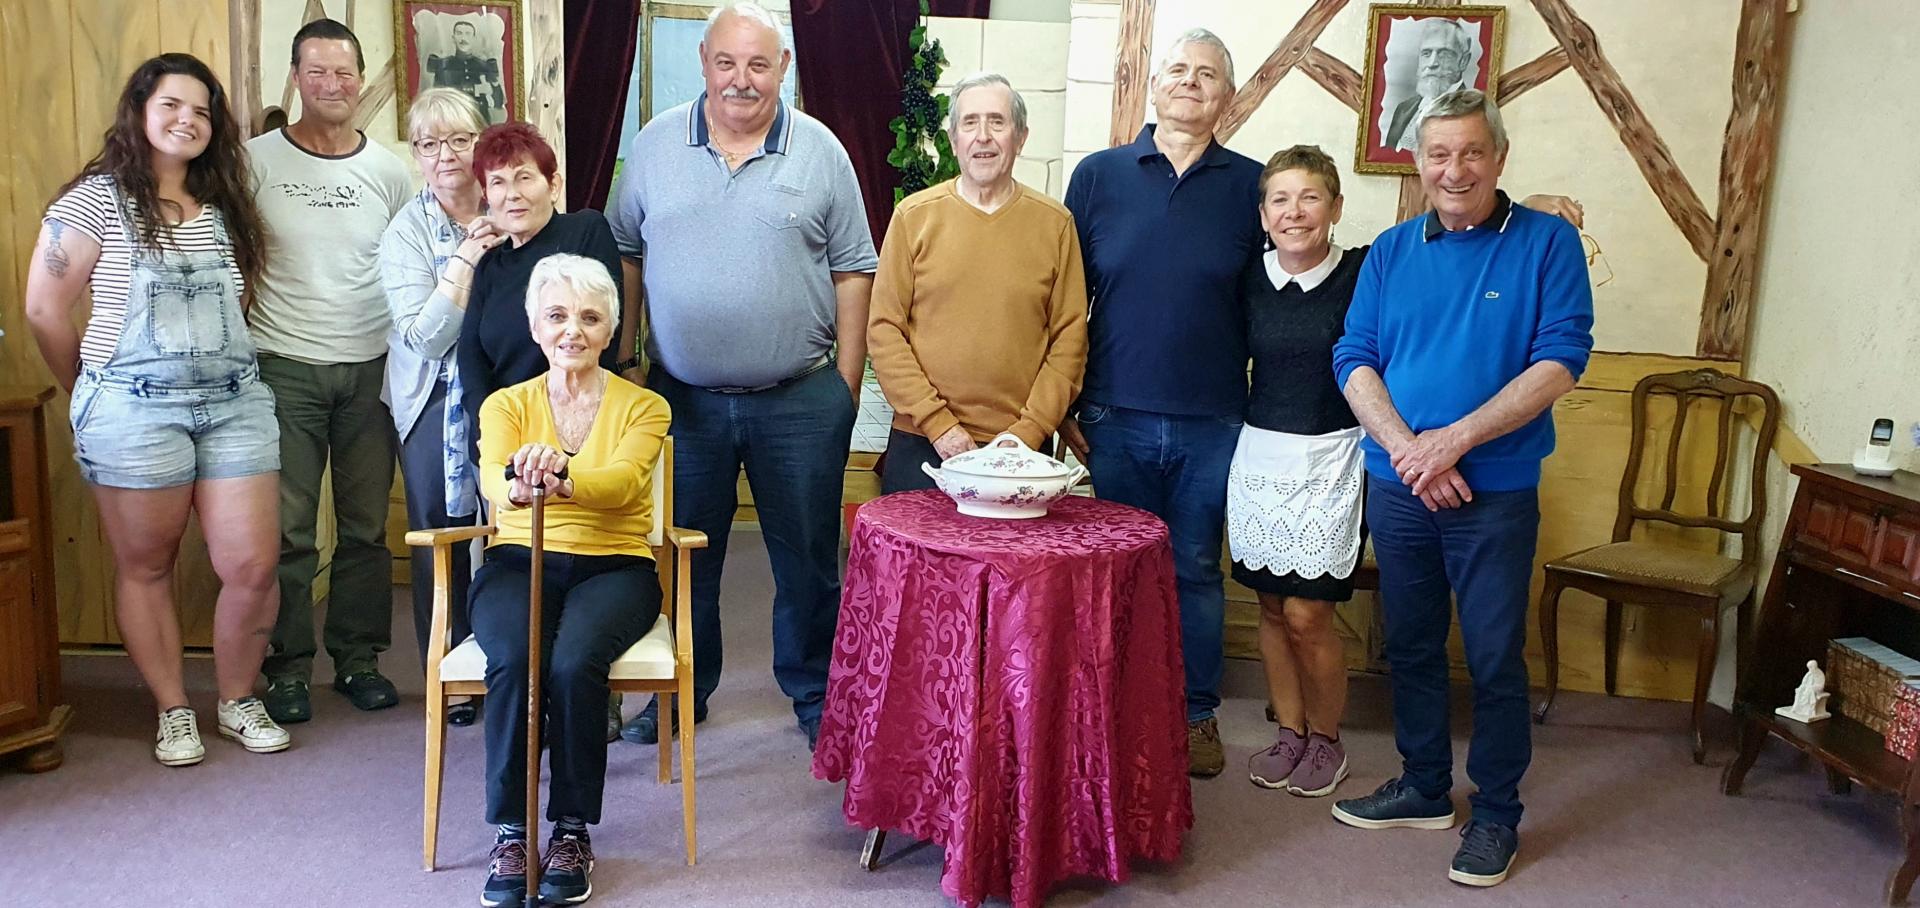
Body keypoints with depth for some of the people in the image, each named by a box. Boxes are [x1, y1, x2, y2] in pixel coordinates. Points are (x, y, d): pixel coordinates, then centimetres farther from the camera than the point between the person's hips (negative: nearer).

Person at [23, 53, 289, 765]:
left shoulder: (225, 207, 12)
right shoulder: (98, 198, -3)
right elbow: (44, 309, 0)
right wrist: (92, 395, 8)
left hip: (236, 403, 4)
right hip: (136, 409, -4)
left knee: (253, 567, 0)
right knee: (146, 568, 8)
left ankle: (239, 702, 20)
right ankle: (173, 712, 23)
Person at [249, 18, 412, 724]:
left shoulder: (388, 171, 7)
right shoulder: (256, 161, -1)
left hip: (371, 370, 2)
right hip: (285, 371, -2)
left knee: (367, 526, 8)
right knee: (287, 529, 0)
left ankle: (359, 657, 21)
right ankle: (288, 667, 14)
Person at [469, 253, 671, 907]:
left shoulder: (642, 407, 5)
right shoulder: (506, 404, 9)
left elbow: (622, 479, -17)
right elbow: (492, 478, -13)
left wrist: (561, 476, -40)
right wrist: (519, 483, -39)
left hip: (614, 566, -1)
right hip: (517, 563, 1)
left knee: (574, 662, -31)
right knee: (513, 660, -30)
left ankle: (572, 831, -13)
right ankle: (510, 831, -14)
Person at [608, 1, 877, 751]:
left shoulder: (820, 151, -1)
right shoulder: (655, 146, 3)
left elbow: (852, 271, 1)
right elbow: (625, 257, 8)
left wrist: (847, 383, -3)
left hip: (801, 400, -1)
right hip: (684, 398, 2)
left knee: (808, 561, 8)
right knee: (685, 558, 14)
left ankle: (814, 695, 26)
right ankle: (683, 690, 31)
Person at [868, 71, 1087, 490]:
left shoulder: (1055, 223, 3)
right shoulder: (915, 215, 2)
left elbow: (1070, 340, 2)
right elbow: (884, 330, -1)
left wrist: (1029, 432, -7)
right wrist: (938, 424, -8)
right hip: (920, 445, 0)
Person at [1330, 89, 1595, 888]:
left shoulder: (1547, 242, -4)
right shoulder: (1392, 251, 7)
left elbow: (1561, 360, -12)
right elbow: (1354, 359, 1)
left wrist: (1456, 439, -19)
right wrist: (1407, 449, -14)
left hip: (1496, 491, -4)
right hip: (1397, 485, 4)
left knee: (1495, 657, 3)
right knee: (1411, 644, 15)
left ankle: (1496, 812, 20)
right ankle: (1424, 788, 31)